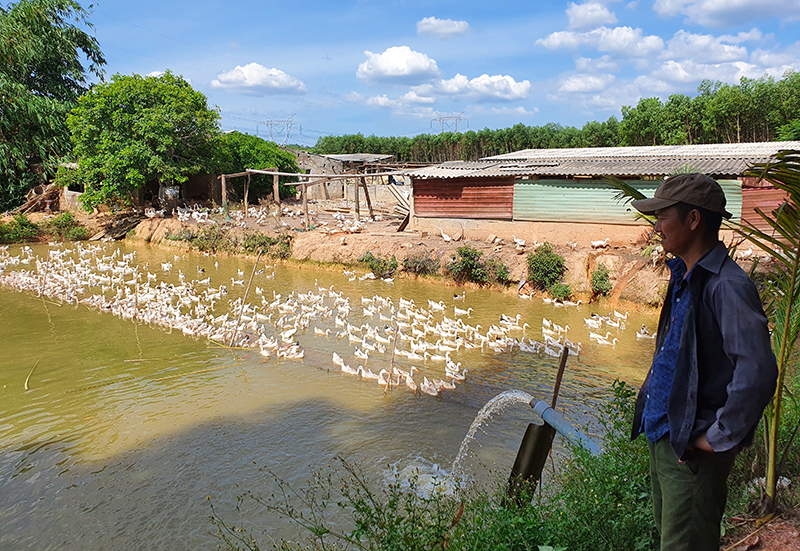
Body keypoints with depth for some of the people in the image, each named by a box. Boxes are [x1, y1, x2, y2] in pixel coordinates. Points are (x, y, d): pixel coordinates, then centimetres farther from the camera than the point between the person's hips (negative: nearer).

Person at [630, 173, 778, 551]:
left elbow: (758, 373, -30)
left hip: (692, 449, -9)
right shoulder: (684, 277, 9)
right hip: (662, 435, 9)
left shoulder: (726, 287, -21)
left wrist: (719, 439, -21)